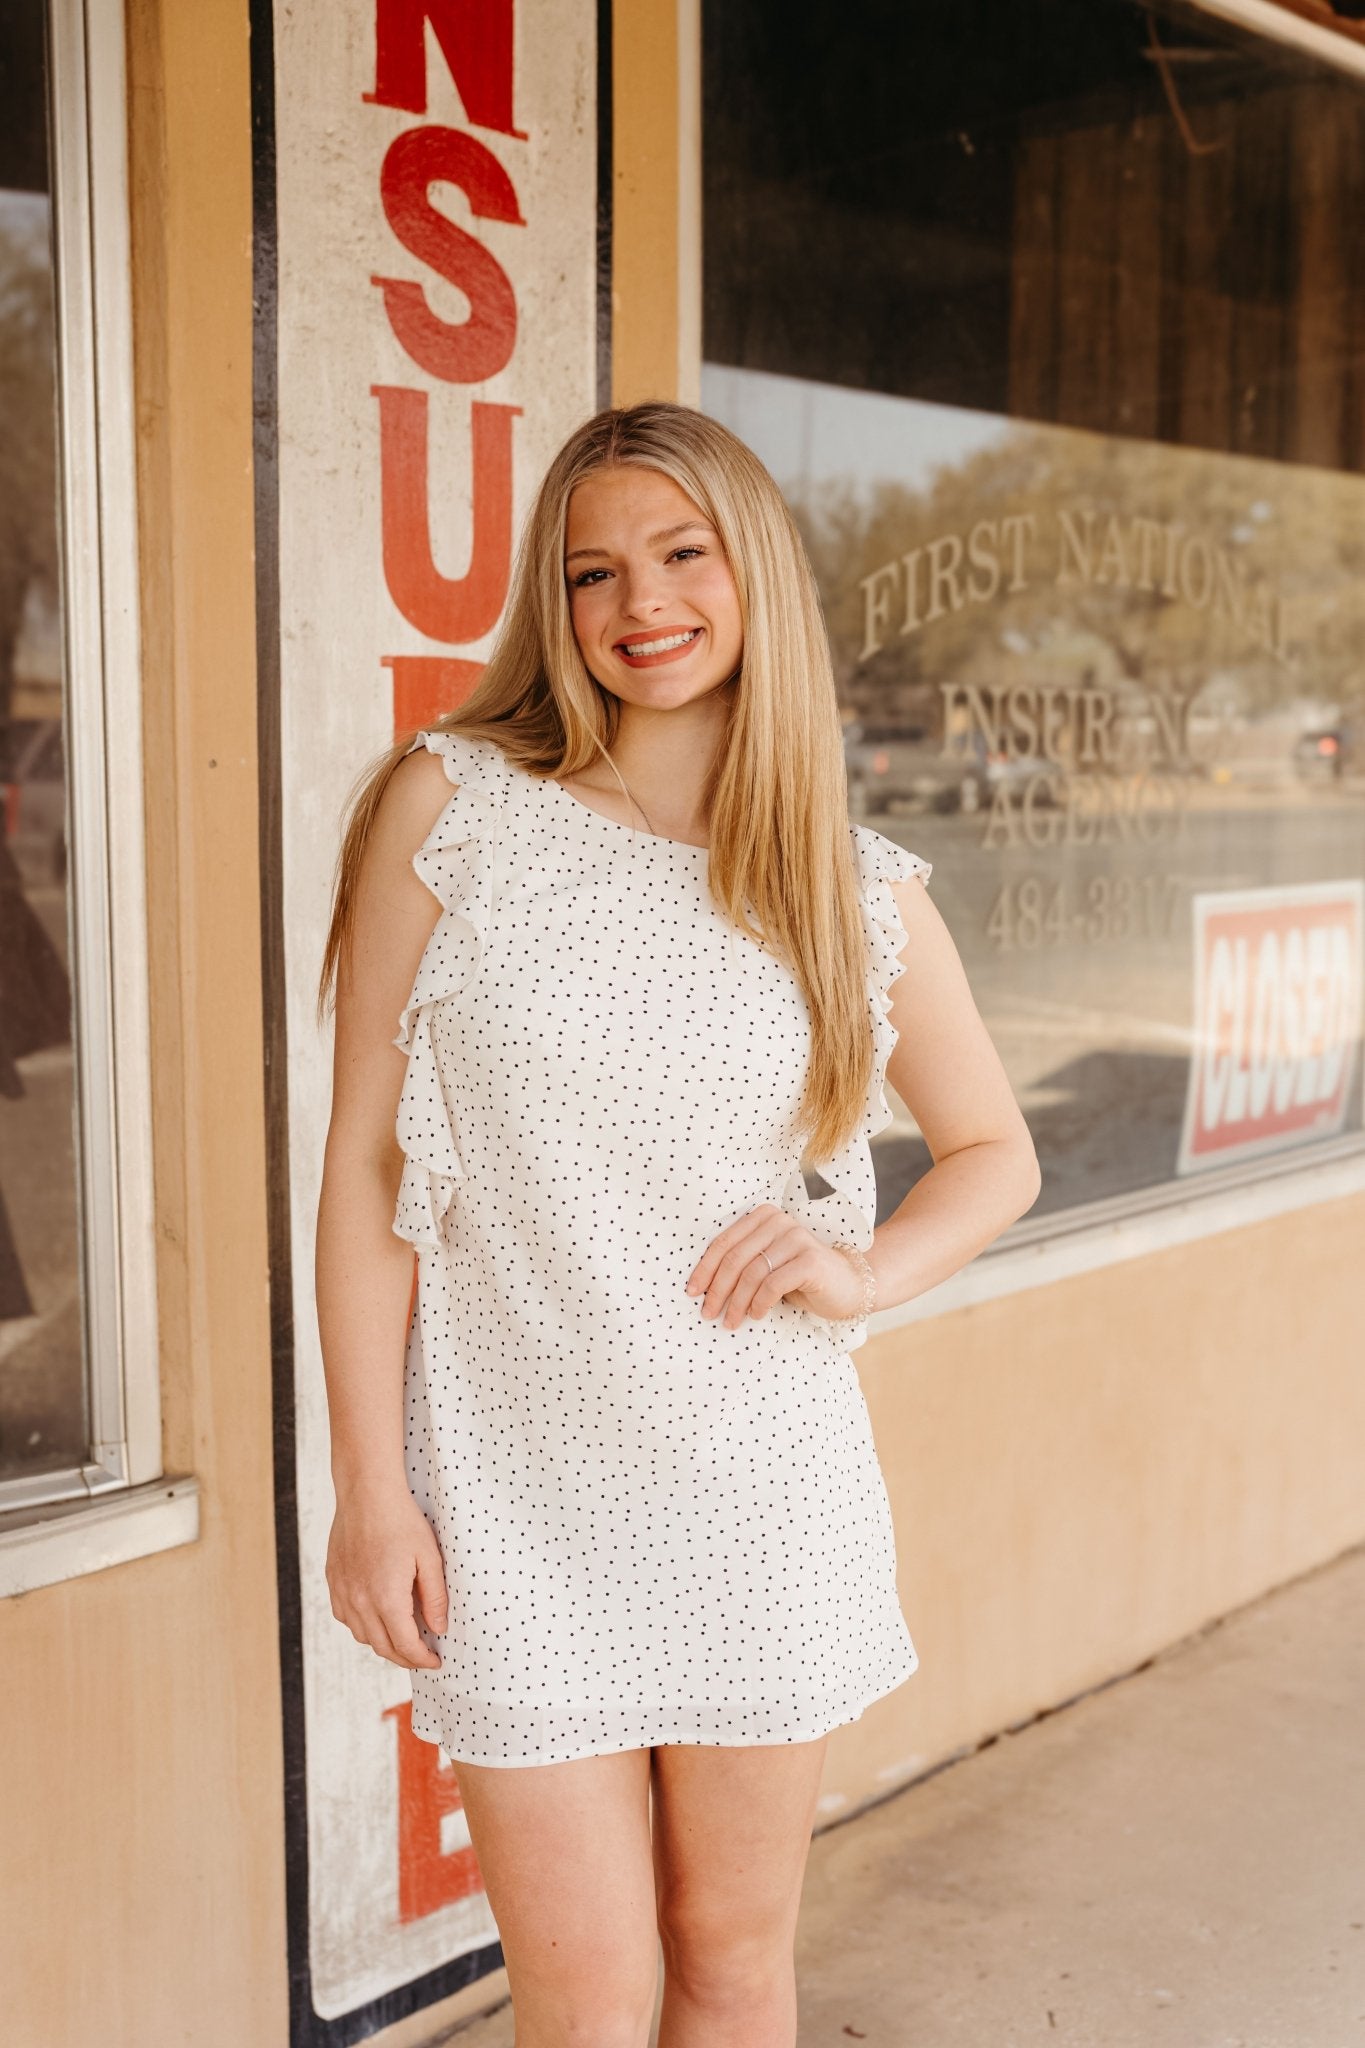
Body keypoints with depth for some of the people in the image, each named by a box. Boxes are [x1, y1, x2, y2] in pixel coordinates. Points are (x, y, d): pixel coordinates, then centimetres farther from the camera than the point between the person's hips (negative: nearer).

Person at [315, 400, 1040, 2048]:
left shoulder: (864, 891, 1)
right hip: (520, 1496, -2)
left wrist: (870, 1272, -6)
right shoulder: (451, 808, -6)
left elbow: (994, 1151, 14)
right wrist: (371, 1487, -7)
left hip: (766, 1494, 2)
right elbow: (365, 1163, -5)